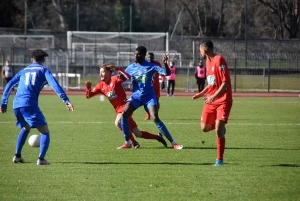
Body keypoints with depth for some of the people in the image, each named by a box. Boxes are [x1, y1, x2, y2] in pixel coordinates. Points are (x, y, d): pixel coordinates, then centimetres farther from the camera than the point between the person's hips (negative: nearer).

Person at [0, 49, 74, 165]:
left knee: (26, 128, 31)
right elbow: (54, 85, -4)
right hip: (30, 104, -5)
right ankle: (41, 158, -18)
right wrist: (66, 101, -11)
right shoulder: (43, 70, 12)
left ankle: (17, 156, 24)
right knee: (45, 132, 2)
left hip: (17, 104, 5)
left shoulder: (24, 70, 26)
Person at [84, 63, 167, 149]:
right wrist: (88, 87, -10)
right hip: (119, 110, 7)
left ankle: (133, 142, -16)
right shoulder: (101, 86, 9)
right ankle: (158, 137, 29)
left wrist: (117, 69, -28)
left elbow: (127, 77, -25)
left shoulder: (115, 79, -8)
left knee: (118, 123, -32)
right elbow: (88, 95, 9)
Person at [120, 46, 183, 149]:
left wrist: (165, 64, -30)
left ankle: (173, 143, -11)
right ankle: (127, 143, -4)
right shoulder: (130, 68, 5)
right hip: (136, 96, 4)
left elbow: (167, 73, -12)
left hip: (149, 97, -3)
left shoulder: (151, 67, -6)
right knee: (124, 114, -16)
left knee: (155, 118, -18)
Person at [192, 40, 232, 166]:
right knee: (204, 127, 4)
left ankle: (219, 159, -6)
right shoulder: (208, 62, 13)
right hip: (211, 101, 8)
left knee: (219, 130, -14)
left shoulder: (219, 60, -15)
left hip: (223, 101, -8)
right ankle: (220, 128, 34)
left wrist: (214, 96, -30)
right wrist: (200, 94, 19)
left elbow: (225, 83, -21)